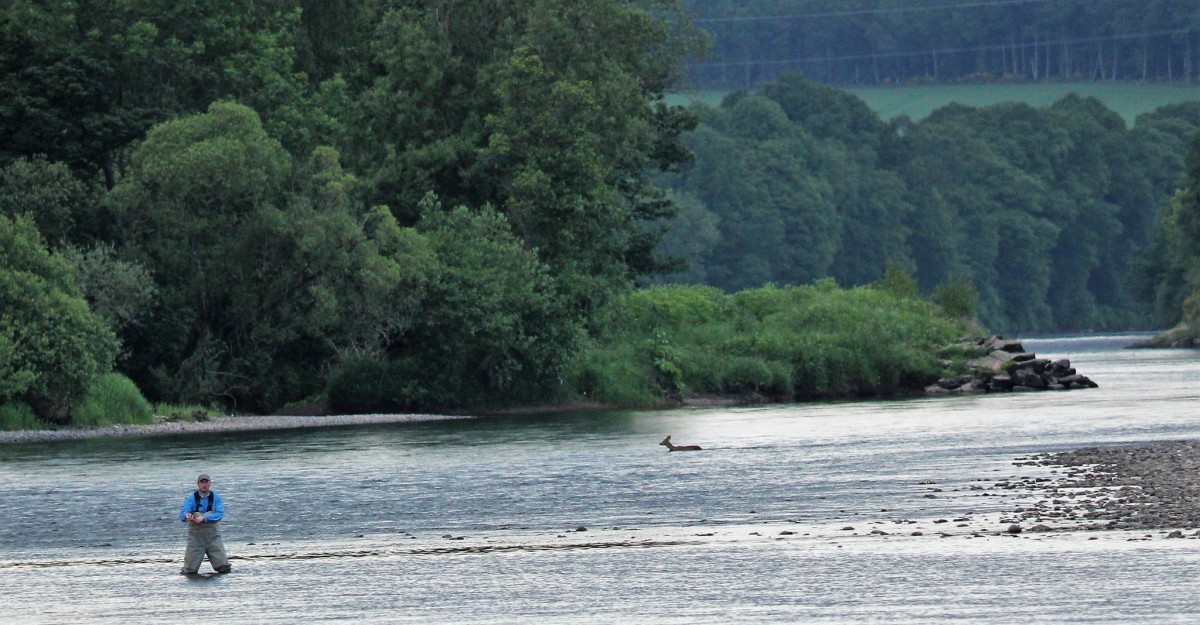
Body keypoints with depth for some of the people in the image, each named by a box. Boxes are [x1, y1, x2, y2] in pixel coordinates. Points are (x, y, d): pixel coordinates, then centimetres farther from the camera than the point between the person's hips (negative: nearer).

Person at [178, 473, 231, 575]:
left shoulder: (216, 498, 1)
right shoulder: (191, 498, -1)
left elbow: (220, 514, -12)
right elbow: (182, 514, -13)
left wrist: (203, 518, -24)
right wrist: (187, 516, -37)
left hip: (212, 535, 1)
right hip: (195, 535, -1)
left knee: (224, 568, -4)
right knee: (190, 571, 0)